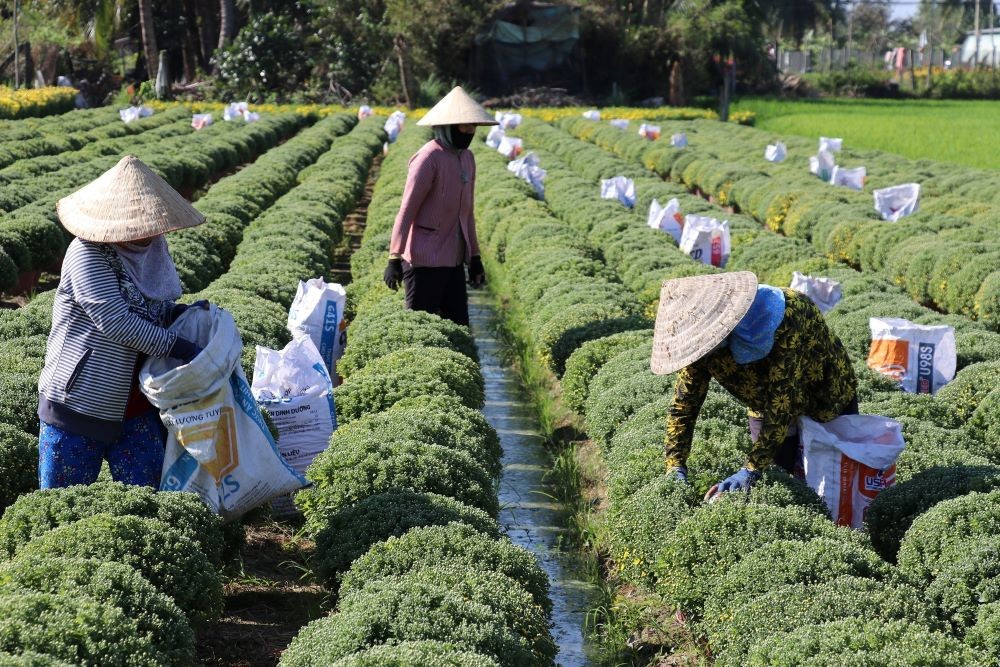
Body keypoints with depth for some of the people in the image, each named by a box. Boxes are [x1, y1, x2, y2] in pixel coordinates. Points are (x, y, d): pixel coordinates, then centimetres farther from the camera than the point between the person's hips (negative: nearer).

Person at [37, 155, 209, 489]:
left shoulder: (149, 251, 3)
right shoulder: (86, 254, -19)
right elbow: (114, 320, -26)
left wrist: (183, 312, -5)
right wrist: (181, 348, -25)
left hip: (135, 407, 6)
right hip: (78, 405, -6)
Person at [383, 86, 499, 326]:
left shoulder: (467, 158, 11)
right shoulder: (428, 158, -13)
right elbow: (406, 210, -16)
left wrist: (475, 257, 20)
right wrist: (394, 259, -21)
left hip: (454, 261, 8)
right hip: (426, 261, -8)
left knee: (458, 326, 9)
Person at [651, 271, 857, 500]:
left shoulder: (783, 320, -42)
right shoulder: (703, 338, -24)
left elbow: (781, 404, -41)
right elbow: (684, 402, -18)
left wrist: (750, 471, -43)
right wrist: (675, 470, -28)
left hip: (827, 399, -4)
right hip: (766, 404, 4)